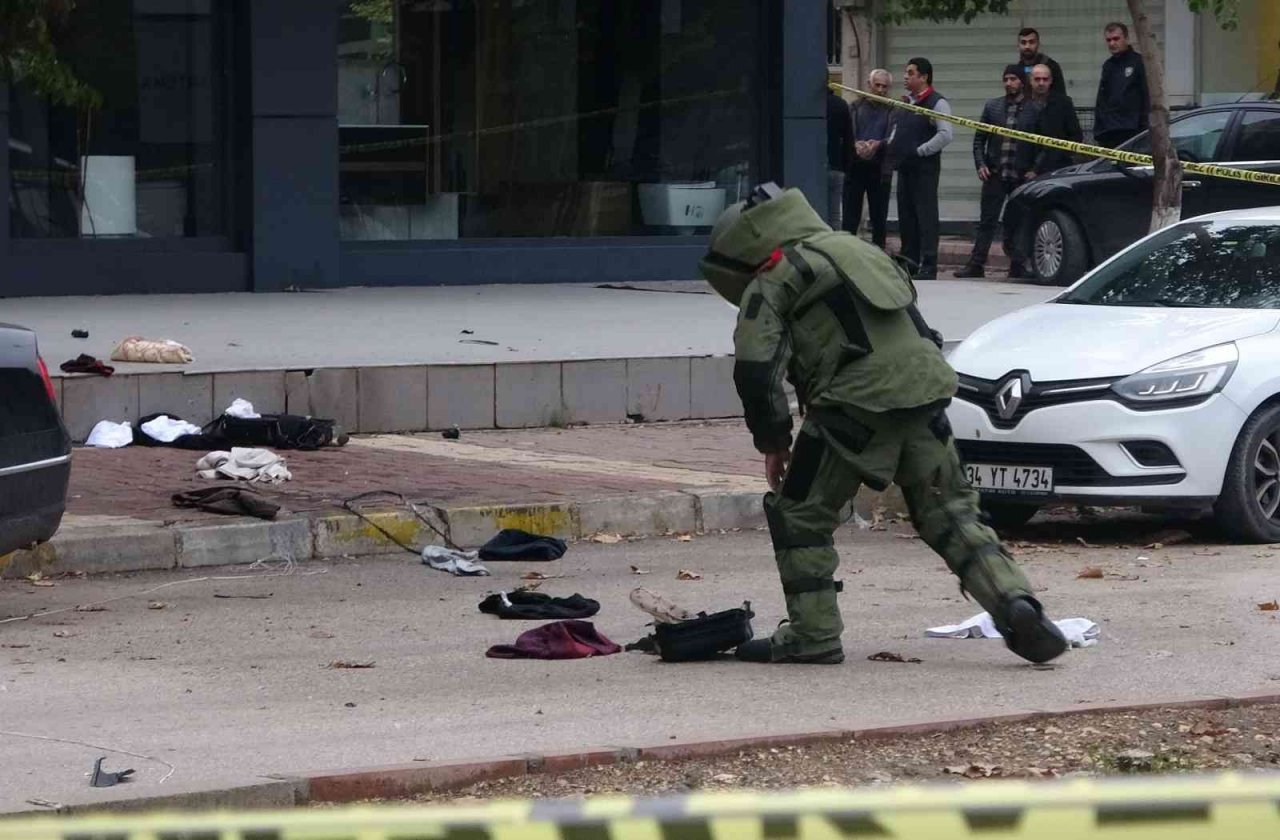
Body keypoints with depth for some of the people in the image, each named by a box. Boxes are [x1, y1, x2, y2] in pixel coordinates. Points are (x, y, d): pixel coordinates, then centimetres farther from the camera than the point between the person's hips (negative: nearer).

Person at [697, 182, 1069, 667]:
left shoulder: (768, 284, 6)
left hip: (857, 402, -7)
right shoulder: (856, 249, 31)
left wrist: (772, 442, 6)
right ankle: (1015, 604, -5)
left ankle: (812, 636, 9)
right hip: (927, 386, 7)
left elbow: (755, 369, -5)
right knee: (950, 512, 12)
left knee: (800, 513, 10)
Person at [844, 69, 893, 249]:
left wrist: (878, 144, -23)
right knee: (850, 216, -1)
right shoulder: (856, 107, 10)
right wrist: (856, 145, -17)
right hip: (855, 166, 1)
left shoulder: (892, 111, 5)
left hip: (880, 168, -1)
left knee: (879, 217, 4)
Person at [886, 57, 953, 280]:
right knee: (906, 216, 10)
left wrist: (920, 151, -17)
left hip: (924, 168, -8)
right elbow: (894, 129, 29)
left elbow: (946, 134, -18)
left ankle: (928, 266, -9)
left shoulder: (937, 103, -9)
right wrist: (891, 148, 10)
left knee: (926, 214, -8)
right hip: (904, 168, 8)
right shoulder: (904, 103, 17)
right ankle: (908, 260, 17)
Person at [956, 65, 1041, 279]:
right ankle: (976, 265, 1)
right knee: (987, 221, 1)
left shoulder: (1034, 111, 2)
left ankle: (1018, 266, 10)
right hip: (995, 173, 1)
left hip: (1021, 176, -1)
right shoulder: (992, 107, 8)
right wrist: (980, 164, -3)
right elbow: (979, 139, 10)